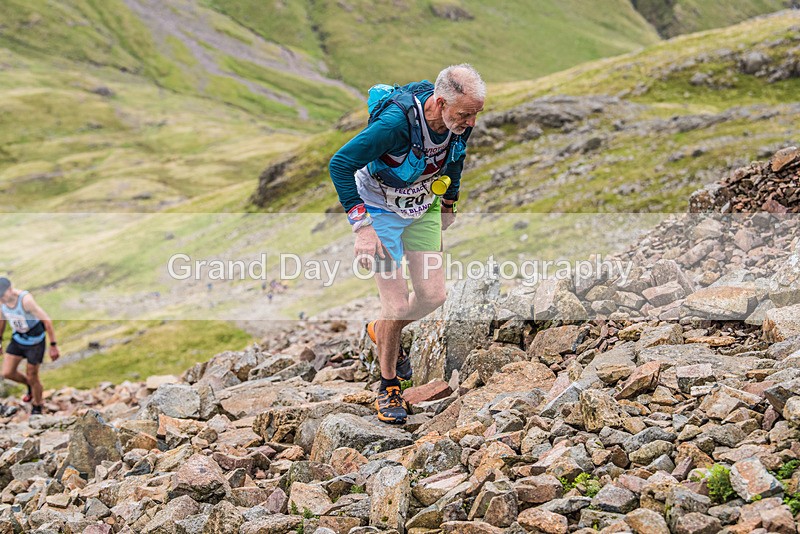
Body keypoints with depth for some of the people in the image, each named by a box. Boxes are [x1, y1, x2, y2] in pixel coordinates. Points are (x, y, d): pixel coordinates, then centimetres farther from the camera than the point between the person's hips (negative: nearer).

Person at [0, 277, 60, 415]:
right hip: (18, 338, 6)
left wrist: (53, 345, -25)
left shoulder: (25, 299, -33)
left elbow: (47, 321, -28)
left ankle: (37, 408, 28)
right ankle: (30, 386, 32)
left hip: (35, 340, -6)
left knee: (32, 377, 3)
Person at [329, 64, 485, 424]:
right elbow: (340, 165, -33)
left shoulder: (460, 122, -17)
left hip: (422, 209, 6)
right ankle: (389, 387, 13)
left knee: (433, 296, 1)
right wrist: (362, 227, -36)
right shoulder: (396, 121, -37)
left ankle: (382, 332, 32)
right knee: (397, 304, -8)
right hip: (379, 210, -6)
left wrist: (448, 204, 19)